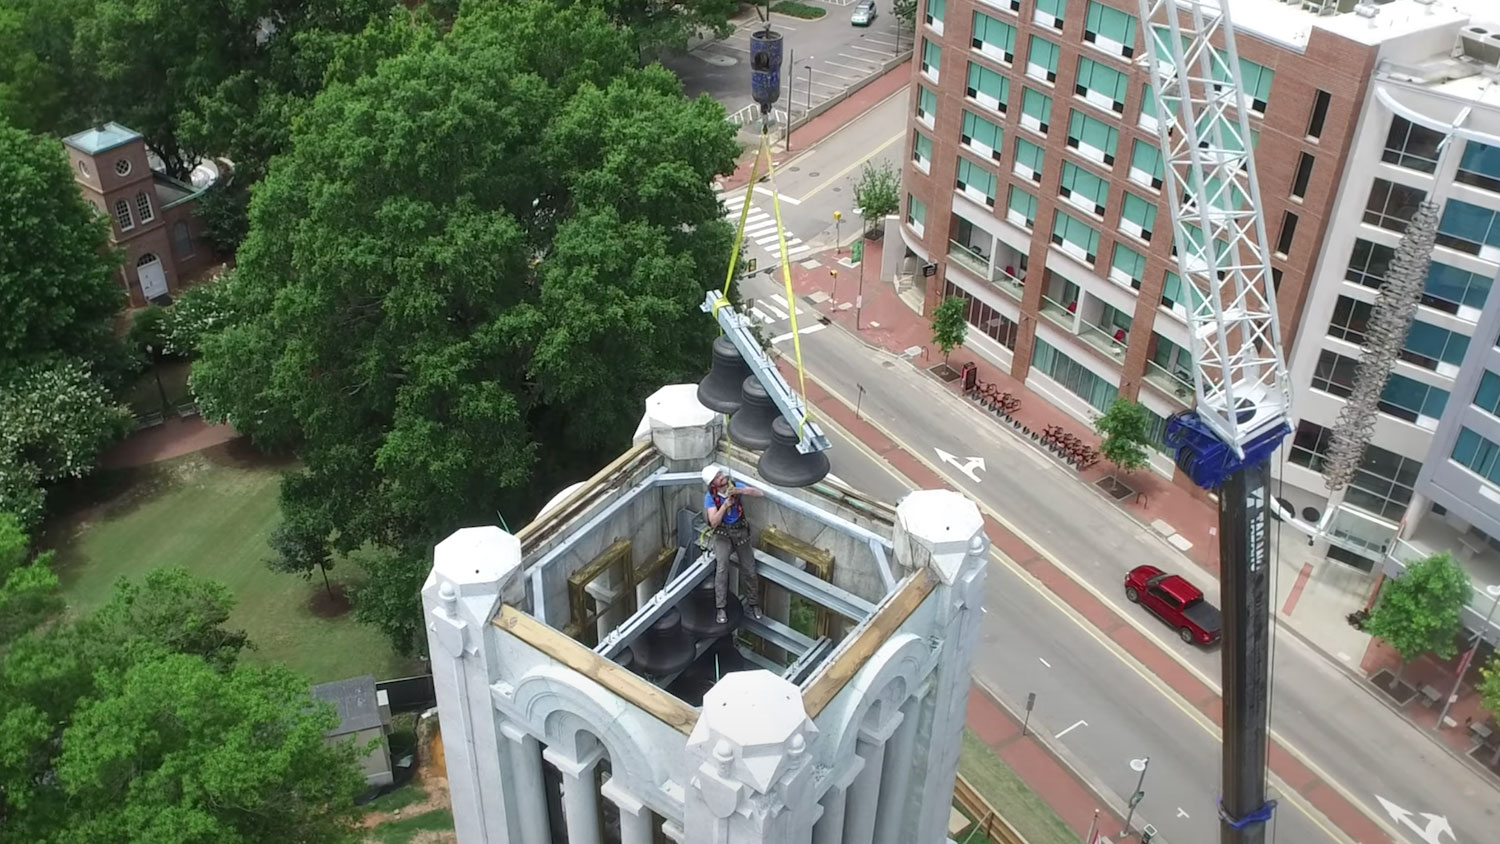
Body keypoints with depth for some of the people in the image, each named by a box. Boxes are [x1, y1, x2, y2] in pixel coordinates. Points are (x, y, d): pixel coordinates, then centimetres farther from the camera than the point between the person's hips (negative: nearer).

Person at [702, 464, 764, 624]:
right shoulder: (710, 497, -14)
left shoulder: (735, 486, -9)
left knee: (749, 570, 4)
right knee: (722, 567, -20)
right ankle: (720, 608, -17)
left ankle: (753, 604, 20)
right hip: (722, 534, -2)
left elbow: (758, 493, -15)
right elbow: (713, 522, -19)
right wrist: (725, 506, -31)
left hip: (741, 532, 2)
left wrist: (741, 491, -31)